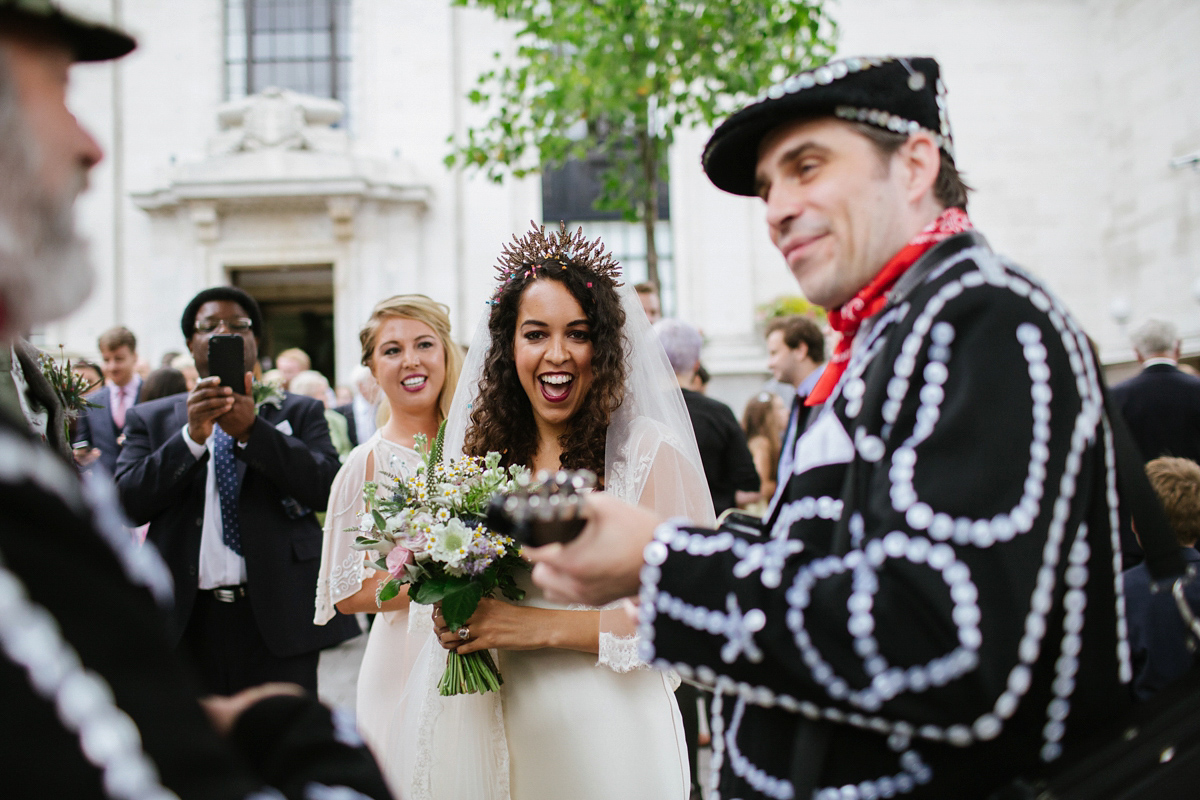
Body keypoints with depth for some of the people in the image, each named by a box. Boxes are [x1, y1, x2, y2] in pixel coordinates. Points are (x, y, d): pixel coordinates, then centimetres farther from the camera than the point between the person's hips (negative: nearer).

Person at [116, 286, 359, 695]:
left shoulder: (299, 412, 10)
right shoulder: (150, 419, 12)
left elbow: (328, 488, -4)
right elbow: (127, 502, -1)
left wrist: (252, 430, -15)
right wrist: (192, 434, -14)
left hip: (278, 619, -1)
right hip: (187, 623, 1)